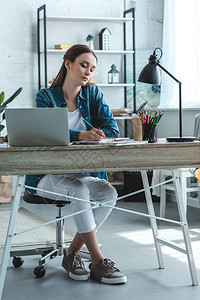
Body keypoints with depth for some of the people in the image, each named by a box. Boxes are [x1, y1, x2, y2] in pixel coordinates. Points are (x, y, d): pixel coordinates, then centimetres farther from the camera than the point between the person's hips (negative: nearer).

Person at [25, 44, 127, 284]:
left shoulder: (93, 94, 9)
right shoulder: (45, 96, -2)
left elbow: (112, 130, 0)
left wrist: (92, 137, -21)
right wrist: (81, 136, -36)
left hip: (83, 172, 4)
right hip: (49, 175, -4)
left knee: (109, 192, -26)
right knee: (80, 191, -34)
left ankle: (72, 253, -14)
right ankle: (98, 262, -28)